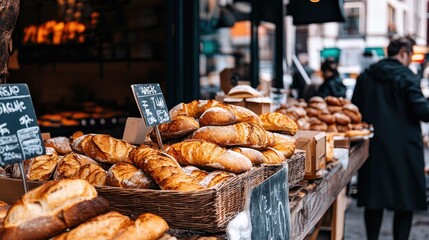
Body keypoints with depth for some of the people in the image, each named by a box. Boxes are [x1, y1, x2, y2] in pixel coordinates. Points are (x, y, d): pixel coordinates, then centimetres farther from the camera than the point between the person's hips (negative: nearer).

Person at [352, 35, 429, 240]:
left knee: (374, 200, 14)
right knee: (405, 202, 6)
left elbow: (356, 109, 11)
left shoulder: (366, 76, 6)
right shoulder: (407, 77, -10)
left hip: (374, 146, 5)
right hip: (403, 147, -5)